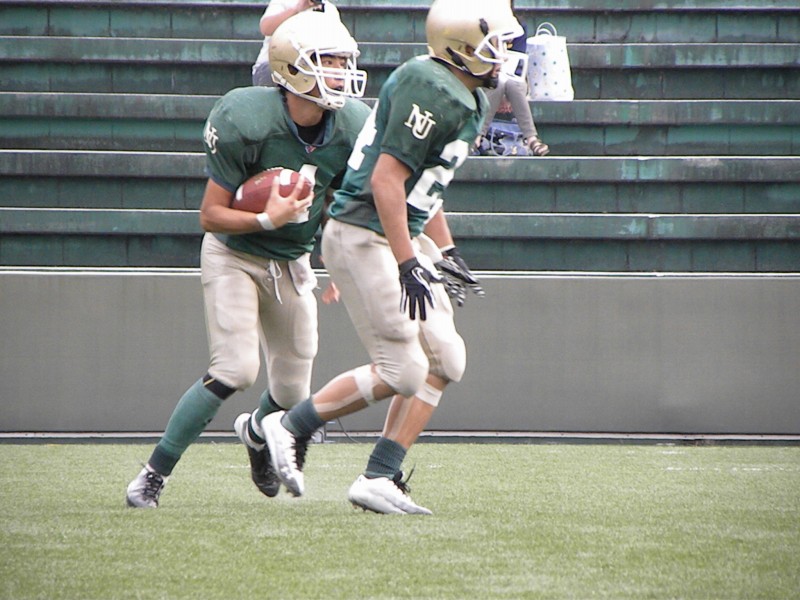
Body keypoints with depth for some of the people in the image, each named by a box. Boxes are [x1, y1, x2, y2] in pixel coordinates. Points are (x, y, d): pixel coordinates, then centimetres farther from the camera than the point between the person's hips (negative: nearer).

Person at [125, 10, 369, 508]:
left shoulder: (351, 128, -12)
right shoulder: (249, 122, -26)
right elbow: (211, 215, -19)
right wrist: (268, 220, -32)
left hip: (292, 262, 5)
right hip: (234, 255, -5)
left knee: (293, 392, 7)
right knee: (235, 368, -21)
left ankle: (256, 432, 44)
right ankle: (154, 474, -10)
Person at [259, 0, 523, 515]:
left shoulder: (467, 99, 13)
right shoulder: (432, 92, -20)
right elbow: (387, 179, -23)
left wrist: (445, 251, 21)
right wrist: (408, 265, -25)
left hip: (403, 235, 11)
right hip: (364, 236, -11)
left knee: (444, 360, 6)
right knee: (403, 371, -9)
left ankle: (379, 478, 8)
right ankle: (291, 426, 4)